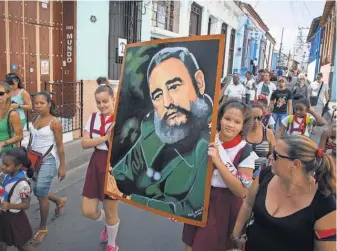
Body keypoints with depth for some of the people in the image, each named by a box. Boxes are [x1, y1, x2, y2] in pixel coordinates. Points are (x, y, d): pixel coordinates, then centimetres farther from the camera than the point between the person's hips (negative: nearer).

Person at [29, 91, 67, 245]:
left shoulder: (55, 122, -14)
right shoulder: (35, 120, 6)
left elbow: (60, 146, -12)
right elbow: (31, 141, 14)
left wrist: (62, 166, -10)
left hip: (48, 160, -7)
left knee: (41, 194, -4)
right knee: (37, 192, 15)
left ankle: (42, 228, 15)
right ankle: (60, 201, 45)